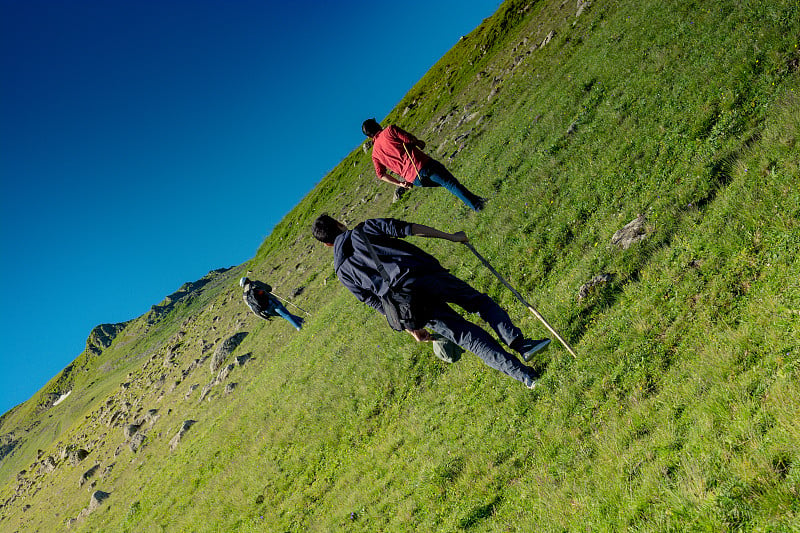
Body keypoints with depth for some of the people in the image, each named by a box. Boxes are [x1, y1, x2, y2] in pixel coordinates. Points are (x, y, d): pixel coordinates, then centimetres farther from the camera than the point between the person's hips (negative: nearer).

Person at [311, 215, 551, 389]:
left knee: (470, 338, 5)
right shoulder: (364, 229, 15)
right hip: (428, 277, -1)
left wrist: (410, 328, 19)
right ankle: (518, 342, -5)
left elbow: (376, 303, 16)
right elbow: (406, 228, 4)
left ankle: (522, 374, -5)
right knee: (481, 302, 16)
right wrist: (450, 236, 8)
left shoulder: (342, 270, 18)